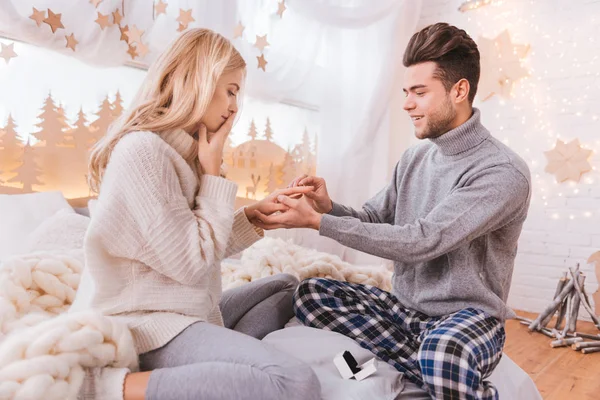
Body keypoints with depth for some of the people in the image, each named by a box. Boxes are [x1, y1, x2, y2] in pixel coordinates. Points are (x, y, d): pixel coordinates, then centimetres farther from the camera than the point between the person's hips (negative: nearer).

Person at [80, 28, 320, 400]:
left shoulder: (182, 150, 11)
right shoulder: (142, 150, -18)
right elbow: (192, 263, -19)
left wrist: (256, 213, 1)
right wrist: (214, 174, -12)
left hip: (195, 309, 10)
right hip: (156, 323, -10)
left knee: (288, 286, 23)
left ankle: (223, 355, -3)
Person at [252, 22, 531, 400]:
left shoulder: (504, 172, -17)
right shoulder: (414, 158, 6)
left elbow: (422, 241, -26)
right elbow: (373, 220, 9)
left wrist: (317, 221, -26)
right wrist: (328, 206, -14)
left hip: (469, 315, -7)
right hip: (404, 307, 7)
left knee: (443, 352, -41)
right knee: (311, 294, -14)